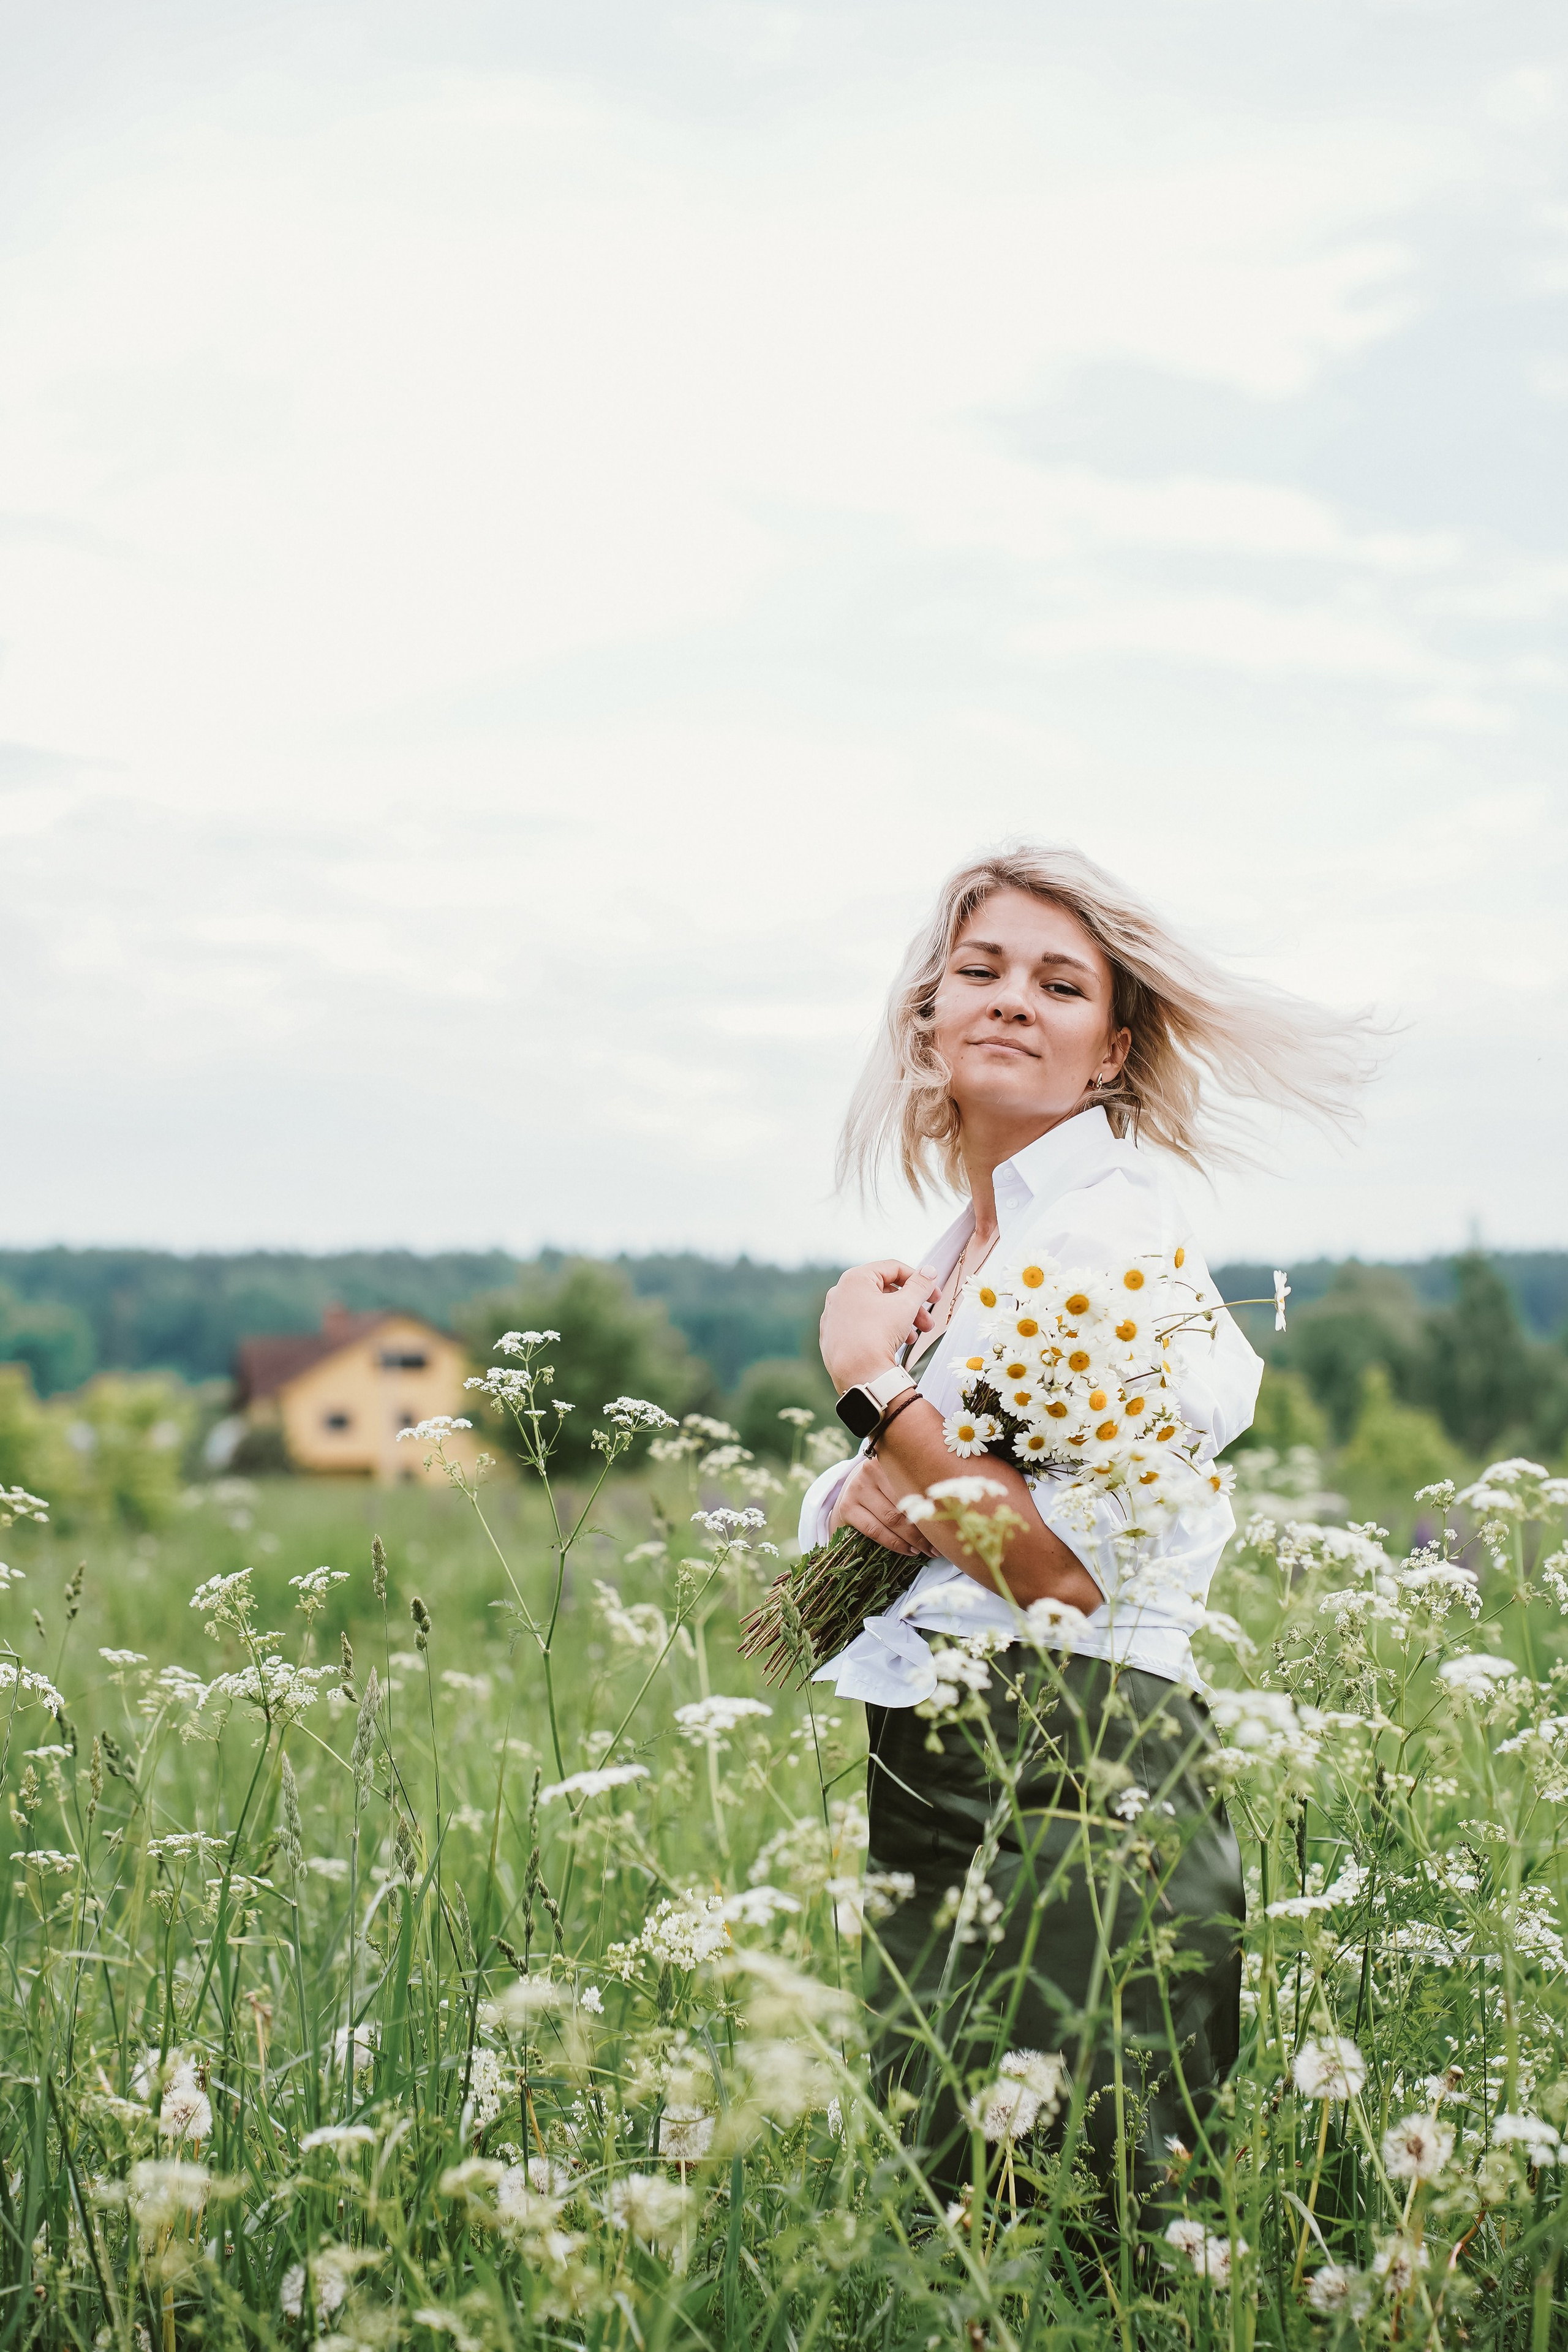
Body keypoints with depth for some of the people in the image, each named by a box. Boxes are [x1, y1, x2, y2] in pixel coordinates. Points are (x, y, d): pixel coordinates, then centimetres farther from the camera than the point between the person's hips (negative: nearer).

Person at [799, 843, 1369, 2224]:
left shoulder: (1118, 1230, -11)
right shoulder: (959, 1252, 15)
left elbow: (1070, 1571, -19)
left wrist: (870, 1383, -11)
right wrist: (863, 1501, -4)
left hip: (1075, 1804, -8)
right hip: (937, 1795, 8)